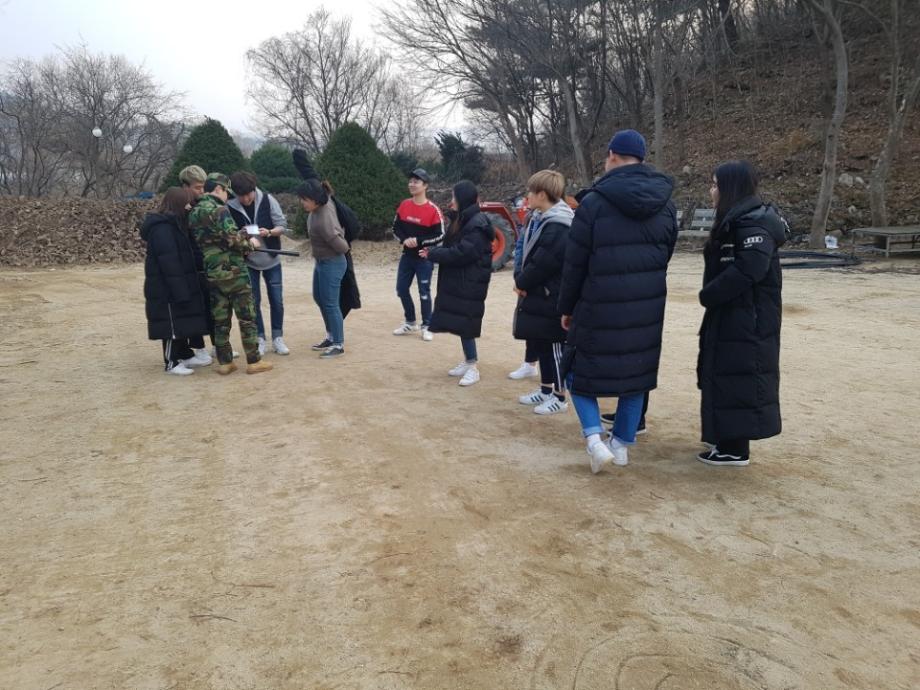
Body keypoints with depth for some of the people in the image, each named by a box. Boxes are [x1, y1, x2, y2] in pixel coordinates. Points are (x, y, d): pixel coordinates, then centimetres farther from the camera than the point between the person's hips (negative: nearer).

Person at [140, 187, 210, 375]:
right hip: (167, 289, -10)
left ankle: (185, 355, 27)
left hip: (179, 286, 10)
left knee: (182, 322, 16)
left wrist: (184, 288, 16)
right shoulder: (162, 228, -19)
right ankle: (172, 363, 8)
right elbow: (169, 263, -23)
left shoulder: (174, 224, 13)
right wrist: (180, 291, -24)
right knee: (172, 325, -1)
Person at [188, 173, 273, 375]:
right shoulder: (219, 210, -13)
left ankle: (225, 362, 14)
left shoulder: (194, 213, 12)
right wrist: (250, 242, 0)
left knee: (220, 319, 10)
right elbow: (232, 239, -19)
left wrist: (242, 237, 19)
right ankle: (254, 361, 4)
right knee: (247, 317, 1)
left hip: (212, 273, 7)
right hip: (233, 271, -7)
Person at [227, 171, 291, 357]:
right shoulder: (229, 207, -12)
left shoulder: (268, 200, -11)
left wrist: (269, 232, -27)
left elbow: (283, 226, -8)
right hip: (248, 261, 0)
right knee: (253, 301, 4)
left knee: (276, 301, 4)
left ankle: (278, 338, 18)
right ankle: (259, 339, 17)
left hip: (271, 260, 1)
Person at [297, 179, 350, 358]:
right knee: (319, 298, 21)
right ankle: (331, 336, 35)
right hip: (321, 262, 10)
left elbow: (342, 247, -23)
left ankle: (338, 345, 11)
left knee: (330, 304, -2)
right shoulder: (325, 204, -8)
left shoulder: (323, 222, -32)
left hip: (332, 264, -10)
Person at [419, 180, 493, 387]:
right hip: (457, 281, 9)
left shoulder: (477, 224, -17)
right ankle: (468, 361, 24)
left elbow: (461, 253, -23)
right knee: (459, 322, 13)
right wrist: (434, 250, 1)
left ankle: (473, 367, 3)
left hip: (470, 283, -9)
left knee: (464, 323, -6)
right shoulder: (463, 220, 14)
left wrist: (432, 254, -16)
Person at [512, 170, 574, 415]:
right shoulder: (539, 219, 11)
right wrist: (520, 279, -2)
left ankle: (559, 397, 13)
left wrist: (522, 282, -9)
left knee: (553, 348, 1)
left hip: (550, 300, -10)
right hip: (537, 296, 10)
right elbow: (527, 253, 14)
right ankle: (546, 390, 31)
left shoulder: (556, 227, -21)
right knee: (539, 345, 17)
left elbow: (541, 264, -23)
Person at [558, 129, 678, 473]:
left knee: (580, 369, 12)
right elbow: (665, 256, 11)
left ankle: (593, 437, -4)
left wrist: (566, 307, 3)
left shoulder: (594, 202, -12)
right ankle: (622, 444, 24)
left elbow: (574, 263, -9)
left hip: (599, 307, -4)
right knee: (637, 372, 16)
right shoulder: (665, 203, 5)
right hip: (648, 307, 5)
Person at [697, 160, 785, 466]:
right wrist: (710, 295, 2)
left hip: (747, 321, -10)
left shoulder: (754, 224, -18)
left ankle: (736, 449, 4)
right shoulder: (736, 221, 15)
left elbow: (747, 271, -28)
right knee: (725, 377, 16)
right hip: (730, 317, 10)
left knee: (738, 379, -4)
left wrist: (707, 295, -17)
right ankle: (728, 439, 27)